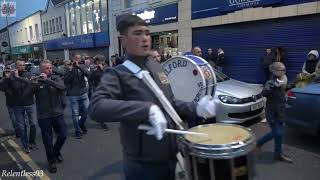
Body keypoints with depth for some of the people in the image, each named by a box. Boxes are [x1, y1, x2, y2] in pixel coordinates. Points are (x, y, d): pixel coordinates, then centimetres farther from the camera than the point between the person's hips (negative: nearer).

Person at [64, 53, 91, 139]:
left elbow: (88, 74, -13)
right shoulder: (68, 67, -4)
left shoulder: (82, 66, 4)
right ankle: (77, 130, 21)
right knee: (75, 113, 5)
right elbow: (65, 81, -11)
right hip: (73, 94, -3)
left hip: (83, 93, 3)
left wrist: (79, 66, -18)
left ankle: (82, 123, 38)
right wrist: (70, 70, -19)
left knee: (87, 110, 9)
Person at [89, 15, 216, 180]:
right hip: (142, 165, -6)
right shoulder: (117, 74, -15)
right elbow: (96, 107, -32)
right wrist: (147, 110, -40)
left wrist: (195, 108, -3)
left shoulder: (156, 67, 6)